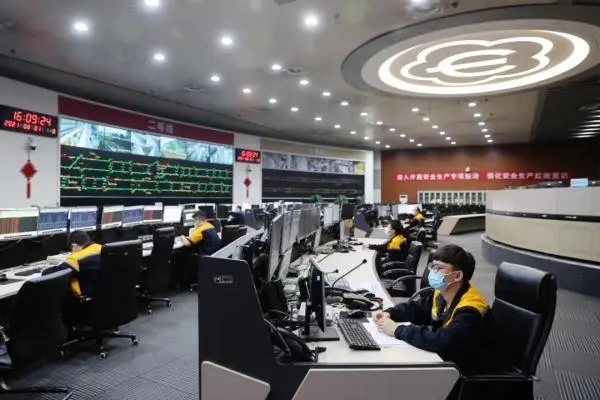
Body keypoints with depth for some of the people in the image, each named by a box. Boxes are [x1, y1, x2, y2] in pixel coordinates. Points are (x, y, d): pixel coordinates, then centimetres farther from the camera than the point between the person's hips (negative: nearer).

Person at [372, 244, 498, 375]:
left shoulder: (470, 310, -28)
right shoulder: (441, 293, -2)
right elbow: (416, 308, 10)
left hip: (468, 372, -7)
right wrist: (389, 314, -9)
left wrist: (398, 330, -33)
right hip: (446, 358, 7)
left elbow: (442, 341, -41)